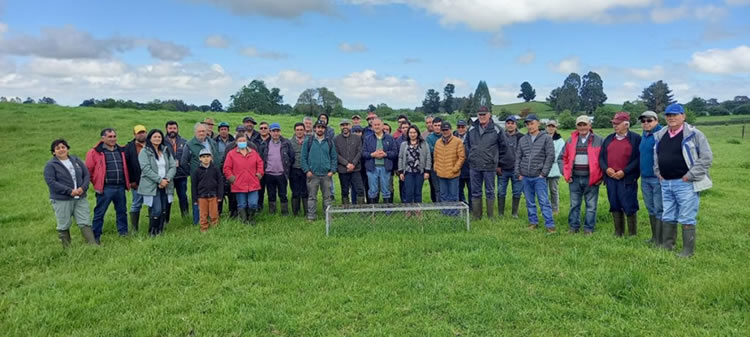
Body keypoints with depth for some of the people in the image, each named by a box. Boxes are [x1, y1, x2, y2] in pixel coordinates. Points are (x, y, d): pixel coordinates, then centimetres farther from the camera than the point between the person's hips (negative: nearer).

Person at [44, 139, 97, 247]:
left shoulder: (76, 160, 11)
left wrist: (83, 187, -10)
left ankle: (93, 244, -1)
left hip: (80, 198, 3)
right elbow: (51, 182, -12)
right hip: (61, 201, -3)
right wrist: (70, 191, -18)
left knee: (85, 222, 0)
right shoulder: (50, 165, -2)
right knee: (64, 226, 5)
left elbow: (87, 175, 10)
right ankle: (67, 248, 15)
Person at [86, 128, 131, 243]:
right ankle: (95, 236, 10)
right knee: (99, 213, 0)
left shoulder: (121, 151, 13)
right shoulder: (95, 152, -4)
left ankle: (123, 232, 26)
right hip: (105, 189, -5)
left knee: (122, 211, 13)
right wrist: (96, 183, 2)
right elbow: (88, 170, 0)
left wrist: (127, 182, 17)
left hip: (120, 187, 5)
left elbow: (126, 167, 23)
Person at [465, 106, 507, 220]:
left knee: (490, 192, 6)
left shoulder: (496, 129, -4)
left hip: (490, 167, -3)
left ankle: (490, 217, 15)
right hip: (474, 167, 3)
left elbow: (502, 146, 5)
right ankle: (476, 217, 18)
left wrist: (497, 161, 8)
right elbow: (467, 144, 20)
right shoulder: (472, 129, 6)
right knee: (475, 192, 9)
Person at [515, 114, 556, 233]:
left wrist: (544, 173, -10)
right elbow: (518, 157, 13)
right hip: (525, 177, 4)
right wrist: (518, 173, 5)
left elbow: (550, 156, -5)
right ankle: (533, 222, 22)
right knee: (530, 202, 11)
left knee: (544, 201, -6)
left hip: (539, 177, -4)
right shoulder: (522, 140, 11)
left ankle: (550, 225, -3)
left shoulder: (546, 138, -1)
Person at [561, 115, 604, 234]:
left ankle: (589, 228, 14)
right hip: (574, 179, 3)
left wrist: (600, 176, -6)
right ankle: (573, 227, 20)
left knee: (591, 205, 4)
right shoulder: (570, 140, 8)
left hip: (591, 179, -3)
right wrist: (566, 174, 3)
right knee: (574, 204, 10)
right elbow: (564, 158, 12)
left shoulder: (599, 140, -1)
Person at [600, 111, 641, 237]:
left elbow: (638, 159, -9)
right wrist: (606, 169, -5)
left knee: (630, 207, -1)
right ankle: (618, 232, 21)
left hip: (627, 179, -5)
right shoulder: (609, 139, 15)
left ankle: (632, 234, 9)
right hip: (610, 178, 5)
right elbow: (601, 157, 13)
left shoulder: (635, 138, -2)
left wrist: (624, 172, -16)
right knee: (615, 206, 10)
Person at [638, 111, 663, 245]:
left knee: (659, 210, -3)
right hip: (645, 178, 8)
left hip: (658, 178, -8)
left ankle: (659, 240, 2)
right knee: (651, 209, 15)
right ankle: (654, 237, 25)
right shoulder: (644, 135, 15)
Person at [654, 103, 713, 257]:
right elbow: (656, 156, 25)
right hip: (666, 183, 6)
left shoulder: (694, 134, -9)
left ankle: (688, 250, 10)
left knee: (687, 219, 0)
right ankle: (667, 245, 27)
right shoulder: (660, 136, 10)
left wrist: (690, 176, -14)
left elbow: (706, 157, -11)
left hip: (686, 183, -6)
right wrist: (658, 172, 13)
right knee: (668, 217, 15)